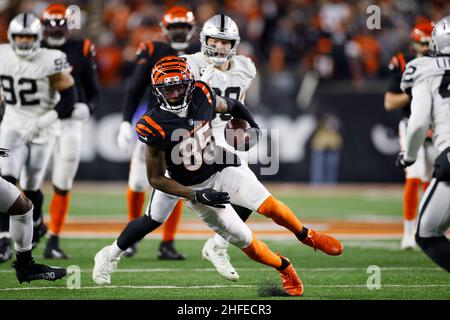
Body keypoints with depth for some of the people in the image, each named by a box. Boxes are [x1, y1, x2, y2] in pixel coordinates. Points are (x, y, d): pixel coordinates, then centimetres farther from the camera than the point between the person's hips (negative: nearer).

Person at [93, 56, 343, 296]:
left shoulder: (202, 96, -12)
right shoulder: (155, 127, -23)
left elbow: (230, 106, 13)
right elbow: (156, 179, -16)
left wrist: (254, 128, 0)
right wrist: (197, 196, -23)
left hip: (222, 169, 2)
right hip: (194, 187, -2)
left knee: (269, 205, -18)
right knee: (245, 240, -6)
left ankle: (306, 236, 11)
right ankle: (284, 267, 21)